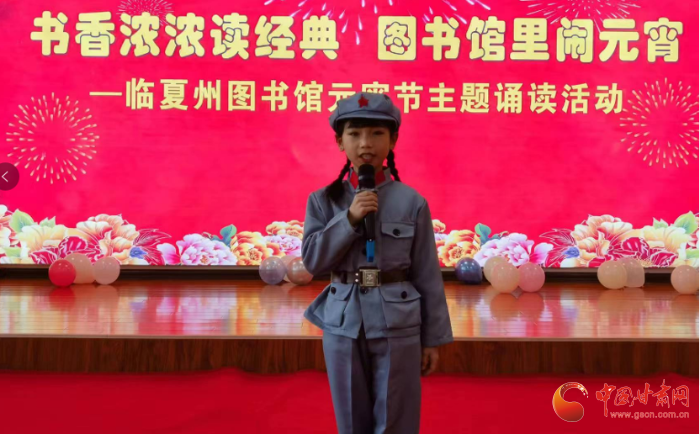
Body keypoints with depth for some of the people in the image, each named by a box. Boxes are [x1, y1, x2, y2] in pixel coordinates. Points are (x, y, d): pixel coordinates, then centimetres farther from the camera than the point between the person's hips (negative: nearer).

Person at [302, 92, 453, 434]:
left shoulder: (411, 202, -2)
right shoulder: (323, 200, 2)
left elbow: (427, 274, 0)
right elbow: (312, 261, -6)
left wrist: (433, 338, 1)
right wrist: (349, 219, -17)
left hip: (398, 324, -2)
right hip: (343, 323, 2)